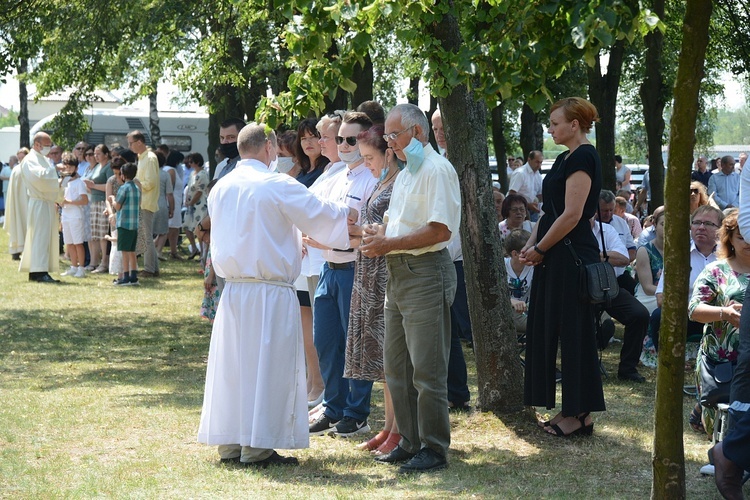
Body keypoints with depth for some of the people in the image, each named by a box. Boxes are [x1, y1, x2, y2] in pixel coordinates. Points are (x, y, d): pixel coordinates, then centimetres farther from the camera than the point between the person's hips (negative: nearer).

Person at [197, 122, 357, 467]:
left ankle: (230, 444, 15)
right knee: (268, 366, -1)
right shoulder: (278, 185, -11)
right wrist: (349, 213, 15)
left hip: (232, 290, 7)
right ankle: (258, 448, 0)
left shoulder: (220, 189, 10)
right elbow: (320, 214, -4)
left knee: (232, 364, 11)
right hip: (270, 291, -6)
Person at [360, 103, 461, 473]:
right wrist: (380, 233, 5)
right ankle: (410, 442, 20)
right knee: (396, 365, 12)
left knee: (427, 368, -7)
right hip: (398, 274, 10)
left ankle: (433, 448, -1)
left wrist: (389, 244, -18)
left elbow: (440, 230, -20)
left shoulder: (437, 170, -12)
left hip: (426, 272, -10)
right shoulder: (405, 173, 20)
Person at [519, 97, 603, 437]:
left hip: (573, 257, -10)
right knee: (547, 329, 11)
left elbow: (571, 215, -20)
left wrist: (540, 249, -12)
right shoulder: (566, 158, 16)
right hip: (555, 258, 10)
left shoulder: (583, 157, -15)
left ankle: (580, 415, 4)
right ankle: (571, 410, 17)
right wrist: (532, 244, 5)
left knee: (574, 333, -4)